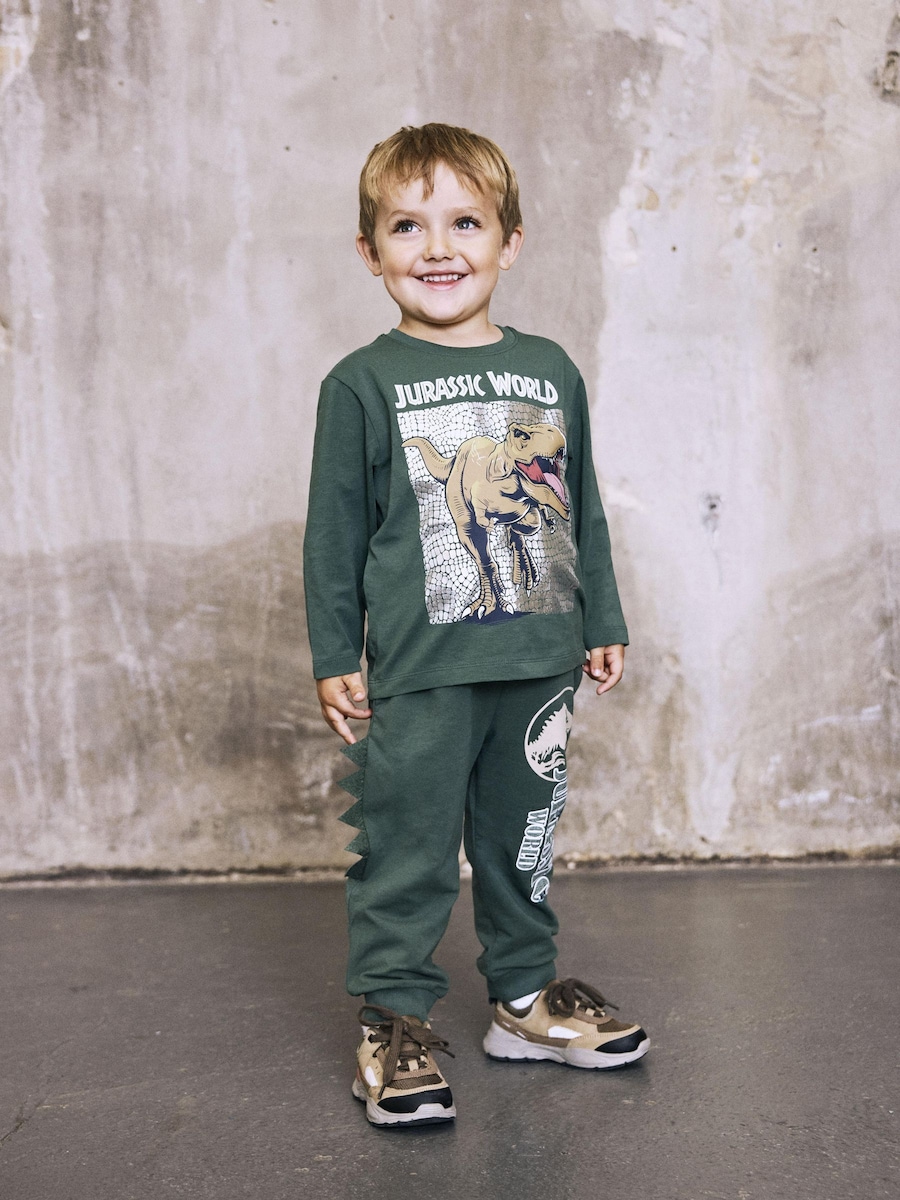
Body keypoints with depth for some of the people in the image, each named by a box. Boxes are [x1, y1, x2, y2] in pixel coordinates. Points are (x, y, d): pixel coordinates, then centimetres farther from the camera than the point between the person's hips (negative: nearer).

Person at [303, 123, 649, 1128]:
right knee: (407, 850, 1)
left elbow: (583, 508, 15)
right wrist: (333, 656, -1)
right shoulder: (362, 385, -2)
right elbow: (335, 529, 0)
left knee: (522, 839, 16)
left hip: (539, 661, 4)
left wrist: (602, 621, 15)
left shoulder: (551, 371, 8)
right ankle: (394, 1019, 17)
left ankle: (525, 996, 32)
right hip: (417, 672, -4)